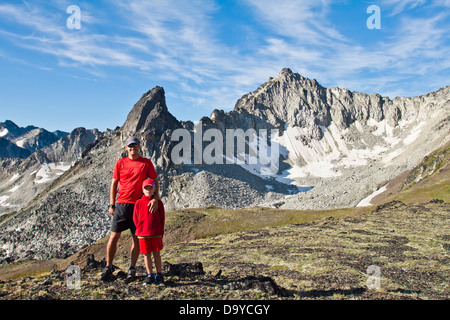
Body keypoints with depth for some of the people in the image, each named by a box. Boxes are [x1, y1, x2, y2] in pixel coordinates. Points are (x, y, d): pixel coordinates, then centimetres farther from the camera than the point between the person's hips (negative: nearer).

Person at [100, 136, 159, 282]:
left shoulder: (146, 163, 4)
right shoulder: (120, 163, 8)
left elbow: (155, 182, 3)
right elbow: (114, 184, 9)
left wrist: (155, 199, -13)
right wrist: (112, 205, 3)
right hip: (121, 204, 1)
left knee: (136, 237, 4)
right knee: (114, 236, 2)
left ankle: (132, 268, 15)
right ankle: (108, 267, 16)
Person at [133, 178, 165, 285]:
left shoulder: (158, 202, 2)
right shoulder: (139, 203, 2)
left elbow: (162, 218, 5)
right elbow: (135, 218, 8)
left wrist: (161, 231, 0)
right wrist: (140, 229, 3)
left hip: (156, 233, 0)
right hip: (143, 234, 1)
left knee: (157, 253, 5)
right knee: (146, 254, 7)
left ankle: (159, 275, 14)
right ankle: (150, 275, 18)